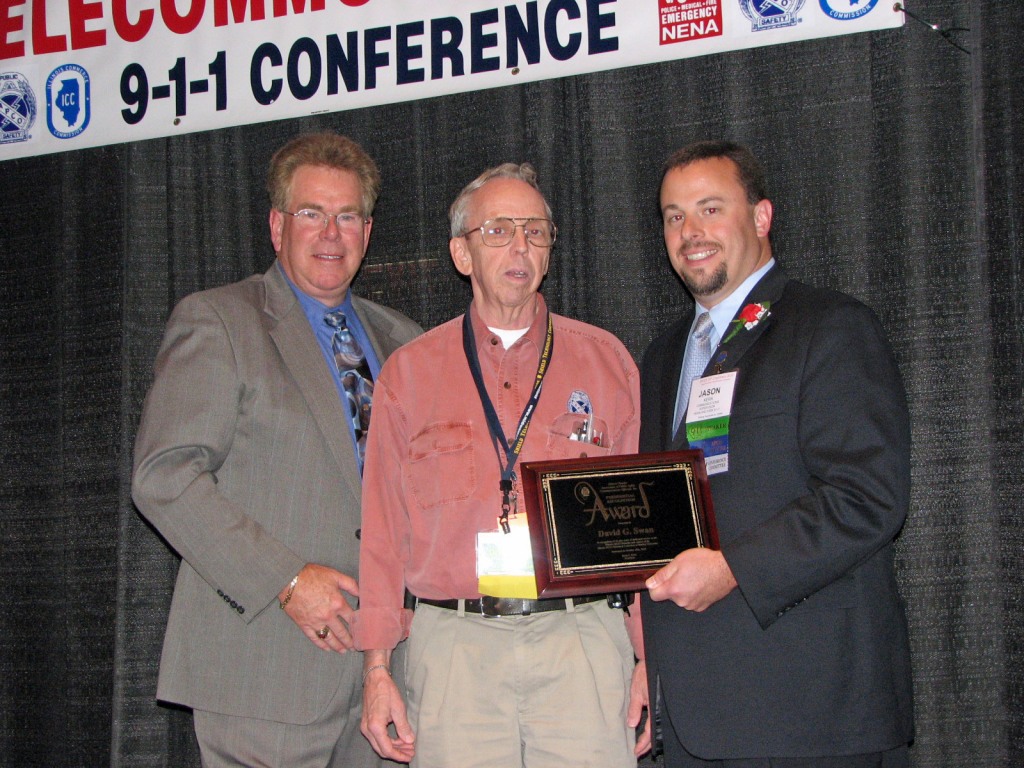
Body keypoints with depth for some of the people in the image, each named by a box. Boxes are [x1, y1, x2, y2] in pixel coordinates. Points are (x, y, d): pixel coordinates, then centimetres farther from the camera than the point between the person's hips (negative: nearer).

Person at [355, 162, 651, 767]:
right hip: (455, 647, 0)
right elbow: (383, 530, 9)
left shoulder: (606, 361, 10)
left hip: (583, 645, 0)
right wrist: (377, 668, 3)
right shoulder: (409, 374, 10)